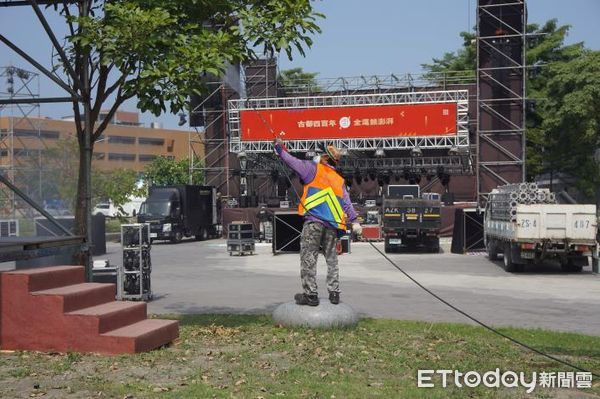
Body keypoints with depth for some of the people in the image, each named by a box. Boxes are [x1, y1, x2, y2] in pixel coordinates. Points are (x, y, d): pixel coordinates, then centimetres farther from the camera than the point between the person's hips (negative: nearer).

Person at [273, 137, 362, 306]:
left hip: (314, 221, -5)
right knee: (332, 259, 13)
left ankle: (310, 294, -5)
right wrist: (354, 221, 11)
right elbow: (347, 202, 14)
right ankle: (334, 293, 15)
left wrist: (280, 149, 15)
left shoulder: (314, 169, 4)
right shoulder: (339, 180, 19)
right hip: (332, 224, 6)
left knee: (308, 258, -3)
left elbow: (293, 161, 2)